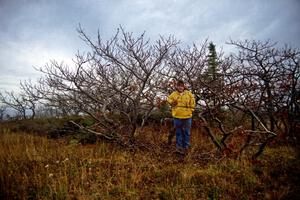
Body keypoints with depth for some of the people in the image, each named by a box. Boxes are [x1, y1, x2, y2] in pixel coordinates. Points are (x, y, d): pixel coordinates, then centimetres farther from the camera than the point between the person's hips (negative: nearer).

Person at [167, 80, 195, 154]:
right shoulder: (174, 94, 1)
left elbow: (192, 104, 3)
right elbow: (168, 99, 18)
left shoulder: (189, 94, -1)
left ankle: (185, 147, 23)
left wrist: (190, 111, -2)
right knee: (178, 132, 11)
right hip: (177, 117, 1)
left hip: (187, 116, 0)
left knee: (186, 132, 9)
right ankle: (179, 147, 23)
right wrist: (172, 102, 2)